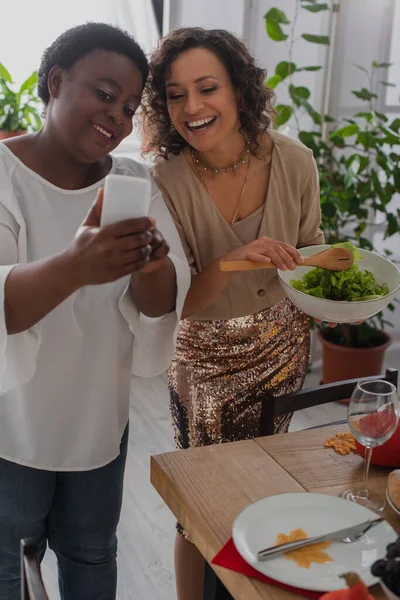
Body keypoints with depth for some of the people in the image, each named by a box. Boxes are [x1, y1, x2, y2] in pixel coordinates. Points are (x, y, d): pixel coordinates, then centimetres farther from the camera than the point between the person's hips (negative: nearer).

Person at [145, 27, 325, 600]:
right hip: (206, 360, -2)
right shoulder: (166, 183, -21)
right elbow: (175, 303, -20)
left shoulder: (293, 160, -14)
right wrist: (232, 263, -38)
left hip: (283, 347, 3)